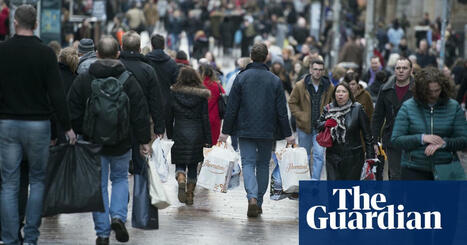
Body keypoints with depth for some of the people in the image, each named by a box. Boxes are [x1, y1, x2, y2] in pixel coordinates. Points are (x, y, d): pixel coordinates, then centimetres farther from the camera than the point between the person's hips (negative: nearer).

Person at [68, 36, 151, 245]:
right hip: (122, 143, 0)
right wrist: (144, 140, 4)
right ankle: (118, 216, -1)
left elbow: (73, 113, -1)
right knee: (120, 178, 21)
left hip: (93, 142, 0)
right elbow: (140, 114, -4)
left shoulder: (83, 80, -5)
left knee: (99, 185, 7)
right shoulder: (129, 81, -6)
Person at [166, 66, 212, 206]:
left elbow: (169, 117, 1)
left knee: (180, 164, 8)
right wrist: (208, 140, 2)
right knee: (193, 166, 11)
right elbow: (205, 119, -2)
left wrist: (169, 136, 10)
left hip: (179, 133, -1)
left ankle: (181, 181, -22)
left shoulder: (173, 93, -2)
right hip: (196, 134, 1)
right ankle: (190, 194, 11)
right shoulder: (201, 95, -2)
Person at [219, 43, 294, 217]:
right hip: (267, 131, 1)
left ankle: (252, 198, -24)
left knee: (248, 163, -2)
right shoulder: (275, 80, 0)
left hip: (245, 130, -1)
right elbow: (281, 110, 1)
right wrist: (287, 134, 7)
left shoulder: (241, 78, -4)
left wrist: (225, 131, 3)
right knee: (263, 164, 13)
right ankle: (259, 202, 15)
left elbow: (232, 107, -3)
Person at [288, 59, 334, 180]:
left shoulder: (329, 87, -2)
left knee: (319, 154, -12)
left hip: (321, 127, -1)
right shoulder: (300, 86, -5)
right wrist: (301, 116, -10)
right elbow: (292, 103, 1)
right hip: (304, 126, 1)